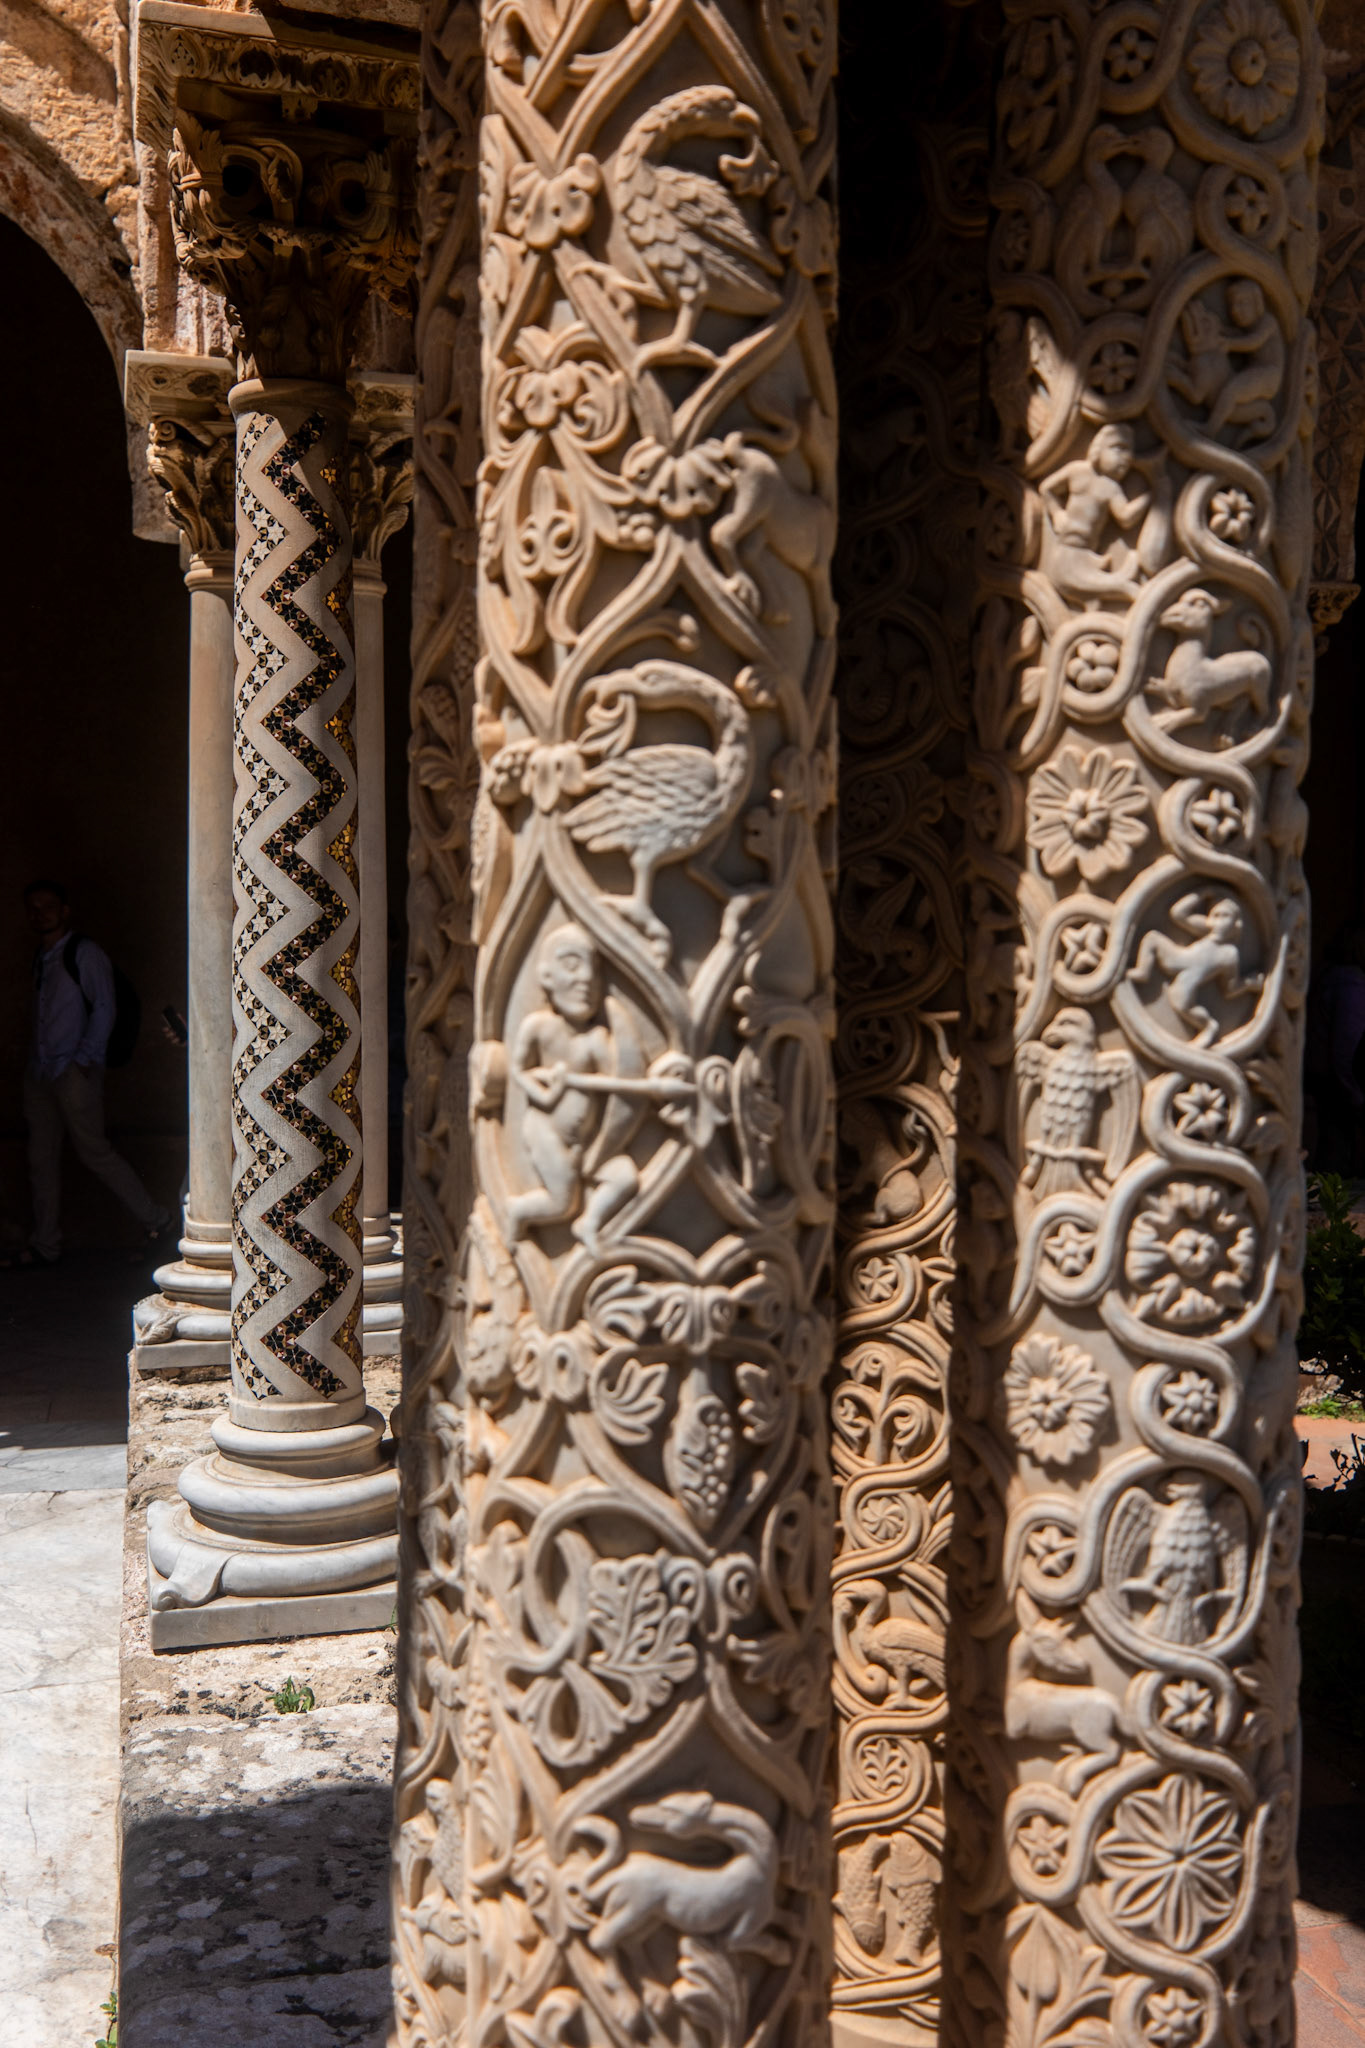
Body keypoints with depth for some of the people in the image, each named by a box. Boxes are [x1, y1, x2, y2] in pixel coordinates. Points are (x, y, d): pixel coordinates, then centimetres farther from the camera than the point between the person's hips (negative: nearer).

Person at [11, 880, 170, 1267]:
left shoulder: (84, 954, -5)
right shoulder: (41, 959, 18)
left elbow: (104, 1008, -11)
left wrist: (84, 1060, -17)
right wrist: (36, 1059, 11)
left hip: (75, 1072, -8)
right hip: (41, 1071, 8)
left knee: (93, 1150, -8)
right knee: (41, 1158, 6)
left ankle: (154, 1220, 3)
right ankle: (45, 1246, 12)